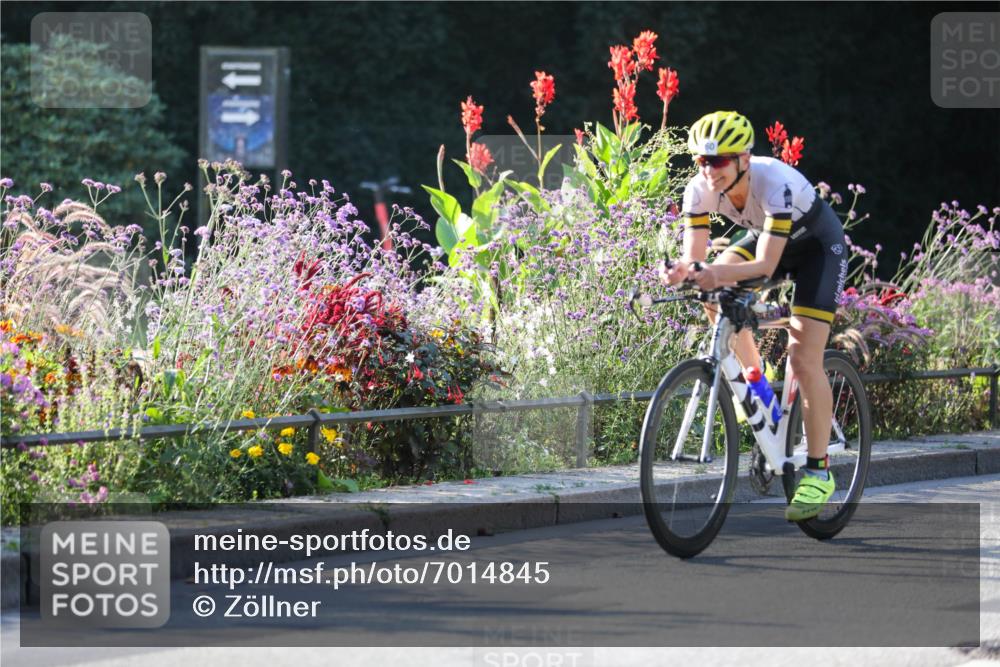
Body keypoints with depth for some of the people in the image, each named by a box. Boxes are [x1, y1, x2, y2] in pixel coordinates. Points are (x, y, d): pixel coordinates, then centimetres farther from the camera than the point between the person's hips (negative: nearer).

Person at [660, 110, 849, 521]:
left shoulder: (775, 184, -38)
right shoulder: (701, 190, -23)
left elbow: (766, 265, -42)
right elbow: (695, 256, -22)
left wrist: (718, 272, -59)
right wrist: (681, 271, -46)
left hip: (818, 245, -6)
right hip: (766, 239, 6)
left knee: (804, 359, -16)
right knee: (715, 291, -21)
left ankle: (819, 471, -7)